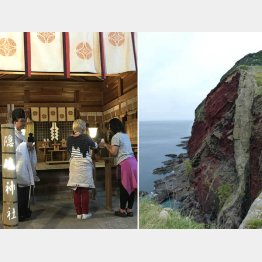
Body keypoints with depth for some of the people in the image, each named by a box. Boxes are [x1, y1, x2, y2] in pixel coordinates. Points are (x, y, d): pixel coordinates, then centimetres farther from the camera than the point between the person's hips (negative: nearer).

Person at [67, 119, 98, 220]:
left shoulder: (69, 139, 2)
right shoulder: (85, 137, -8)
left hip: (74, 165, 4)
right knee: (85, 190, 2)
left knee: (76, 191, 6)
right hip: (84, 165, -3)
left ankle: (78, 213, 10)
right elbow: (95, 146, 8)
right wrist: (92, 141, 29)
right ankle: (85, 213, 5)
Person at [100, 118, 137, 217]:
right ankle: (129, 209, 15)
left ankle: (122, 210, 9)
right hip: (132, 161, 8)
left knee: (124, 187, 1)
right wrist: (107, 145, 25)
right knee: (131, 186, 9)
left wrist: (106, 145, 4)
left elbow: (114, 152, -10)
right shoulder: (125, 135, 18)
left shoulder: (116, 136, -8)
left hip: (124, 163, -8)